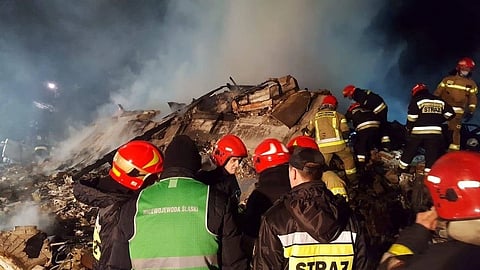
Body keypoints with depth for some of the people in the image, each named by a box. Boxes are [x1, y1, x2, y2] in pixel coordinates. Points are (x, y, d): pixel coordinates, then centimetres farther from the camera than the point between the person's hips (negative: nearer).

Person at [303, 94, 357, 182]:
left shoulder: (316, 117, 16)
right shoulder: (338, 115, 10)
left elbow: (308, 132, 20)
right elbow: (345, 131, 4)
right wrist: (345, 139, 21)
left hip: (323, 147, 1)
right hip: (338, 144, 0)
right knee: (348, 158, 22)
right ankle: (352, 180, 27)